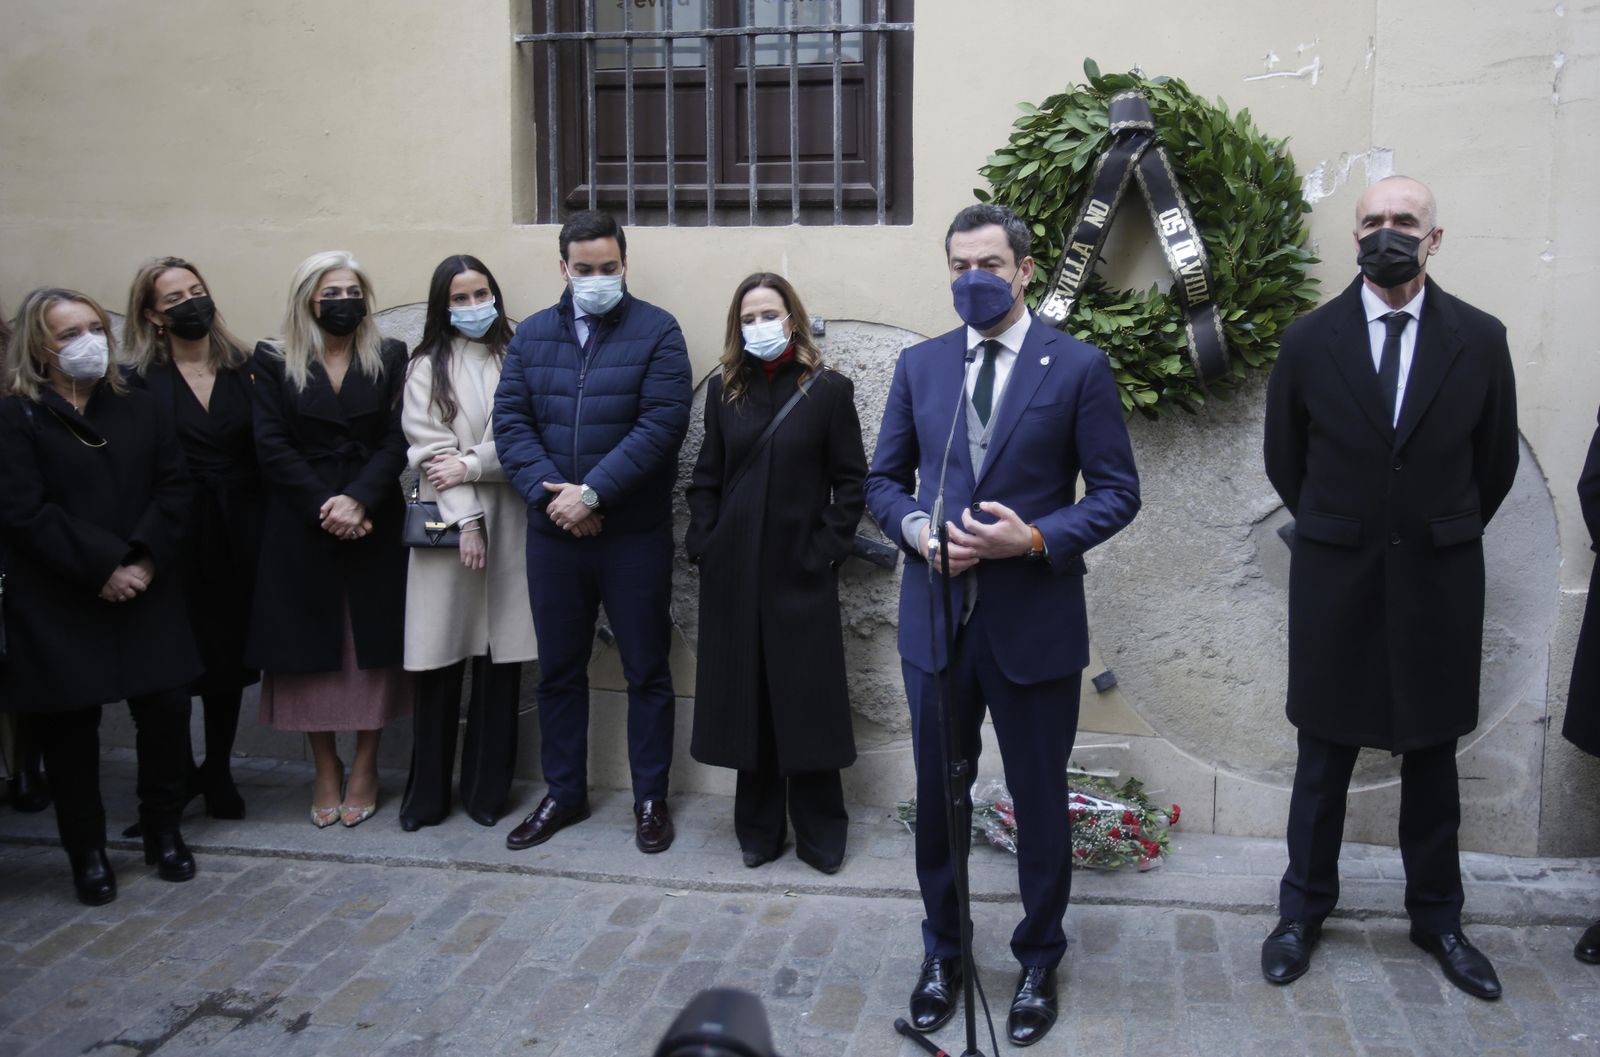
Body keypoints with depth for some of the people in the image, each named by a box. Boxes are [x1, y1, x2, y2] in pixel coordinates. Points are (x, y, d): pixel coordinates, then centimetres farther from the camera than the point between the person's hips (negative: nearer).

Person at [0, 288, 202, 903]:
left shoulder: (139, 409, 10)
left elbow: (173, 487, 2)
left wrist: (145, 558, -12)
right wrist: (100, 568, -16)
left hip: (146, 593, 3)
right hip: (57, 605, -3)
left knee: (166, 709, 3)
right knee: (69, 727, 4)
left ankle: (163, 831, 23)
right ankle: (87, 853, 19)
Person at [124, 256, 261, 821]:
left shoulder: (246, 370, 5)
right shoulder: (139, 381, -2)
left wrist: (267, 531, -5)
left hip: (238, 537, 3)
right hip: (174, 539, -2)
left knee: (229, 655, 10)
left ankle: (218, 770, 27)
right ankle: (178, 775, 21)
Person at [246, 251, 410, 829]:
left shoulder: (389, 357, 6)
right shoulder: (274, 360, 4)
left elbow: (396, 440, -1)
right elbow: (272, 445, -3)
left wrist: (359, 499, -15)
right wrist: (324, 507, -12)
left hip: (374, 521, 1)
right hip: (301, 522, 0)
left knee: (372, 643, 2)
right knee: (311, 648, 3)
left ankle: (365, 767, 13)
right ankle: (325, 771, 14)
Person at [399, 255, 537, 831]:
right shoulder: (427, 368, 7)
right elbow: (431, 449, -2)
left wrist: (471, 465, -9)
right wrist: (467, 520, -10)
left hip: (508, 527, 0)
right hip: (447, 526, 0)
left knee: (500, 662, 3)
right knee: (439, 664, 1)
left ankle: (486, 787, 16)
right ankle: (428, 793, 14)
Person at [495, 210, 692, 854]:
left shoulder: (656, 331, -4)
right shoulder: (532, 335, 9)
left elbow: (661, 425, -14)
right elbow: (510, 420, 2)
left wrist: (592, 493, -18)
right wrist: (547, 490, -13)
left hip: (635, 534, -4)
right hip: (553, 534, 4)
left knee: (646, 670, 6)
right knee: (559, 670, 13)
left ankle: (650, 797, 20)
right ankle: (564, 793, 28)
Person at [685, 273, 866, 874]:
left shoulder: (828, 390, -1)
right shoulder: (724, 391, 8)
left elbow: (851, 480, -1)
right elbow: (706, 478, 11)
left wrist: (828, 549, -8)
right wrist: (702, 544, 1)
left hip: (800, 570, -3)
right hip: (734, 571, 3)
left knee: (806, 702, 2)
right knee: (747, 701, 7)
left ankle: (819, 834, 15)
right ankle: (758, 829, 20)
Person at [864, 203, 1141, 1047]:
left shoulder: (1078, 367, -5)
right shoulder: (919, 365, 5)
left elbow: (1116, 492, -4)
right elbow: (885, 479, 10)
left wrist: (1037, 539, -19)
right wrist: (918, 530, -10)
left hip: (1034, 621, -3)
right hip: (936, 616, 3)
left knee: (1039, 800, 12)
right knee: (937, 795, 14)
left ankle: (1039, 961, 32)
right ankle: (942, 951, 35)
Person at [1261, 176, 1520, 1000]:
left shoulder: (1479, 340, -2)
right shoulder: (1309, 341, -3)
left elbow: (1496, 462, 9)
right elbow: (1285, 461, 9)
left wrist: (1444, 536, 14)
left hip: (1439, 582, 1)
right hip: (1336, 581, 0)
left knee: (1433, 754, 11)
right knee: (1324, 755, 9)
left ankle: (1437, 918, 26)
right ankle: (1303, 910, 23)